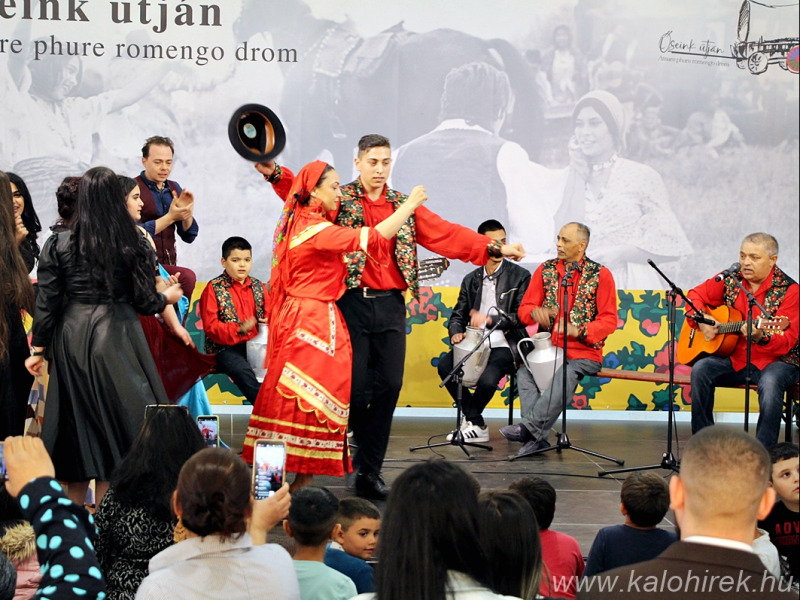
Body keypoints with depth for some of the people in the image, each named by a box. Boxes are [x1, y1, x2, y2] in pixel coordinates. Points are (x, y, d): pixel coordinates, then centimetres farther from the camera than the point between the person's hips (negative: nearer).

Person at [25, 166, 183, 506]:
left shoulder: (58, 244, -3)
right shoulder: (133, 245, -4)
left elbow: (46, 303, -2)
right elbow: (145, 301, -1)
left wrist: (38, 349, 6)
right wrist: (167, 298, 21)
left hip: (70, 339, 1)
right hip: (117, 339, -1)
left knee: (77, 420, 11)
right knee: (113, 418, 5)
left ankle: (73, 513, 20)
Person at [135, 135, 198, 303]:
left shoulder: (174, 188, 11)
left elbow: (189, 237, 8)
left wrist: (187, 212, -10)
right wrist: (170, 217, -22)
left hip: (168, 266, 7)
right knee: (187, 277, -27)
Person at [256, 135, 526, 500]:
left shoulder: (404, 206, 14)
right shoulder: (340, 199, 5)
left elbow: (447, 234, 9)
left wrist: (495, 248, 0)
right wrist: (274, 173, -29)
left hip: (390, 306, 3)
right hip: (352, 303, -3)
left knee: (389, 385, 0)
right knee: (356, 385, -5)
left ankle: (369, 470, 9)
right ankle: (365, 446, 22)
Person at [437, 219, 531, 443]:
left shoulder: (520, 276, 1)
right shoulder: (471, 280, 15)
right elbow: (457, 316, 15)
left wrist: (489, 319, -21)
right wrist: (456, 333, -9)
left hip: (505, 346, -4)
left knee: (487, 379, -33)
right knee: (445, 365, -25)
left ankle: (469, 420, 1)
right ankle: (476, 426, -12)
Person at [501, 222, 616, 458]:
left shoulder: (600, 275, 1)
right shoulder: (546, 269, 11)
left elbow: (609, 320, -4)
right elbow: (524, 308, 11)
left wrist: (578, 330, -21)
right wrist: (535, 313, -15)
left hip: (583, 351, -4)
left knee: (565, 376, -35)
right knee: (524, 372, -25)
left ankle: (529, 427, -38)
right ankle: (537, 438, -31)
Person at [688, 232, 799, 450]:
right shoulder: (731, 279, 2)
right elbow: (696, 295, 15)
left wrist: (762, 338, -41)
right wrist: (701, 320, -6)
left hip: (776, 360, -4)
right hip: (734, 358, 5)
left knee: (770, 382, -37)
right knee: (700, 369, -23)